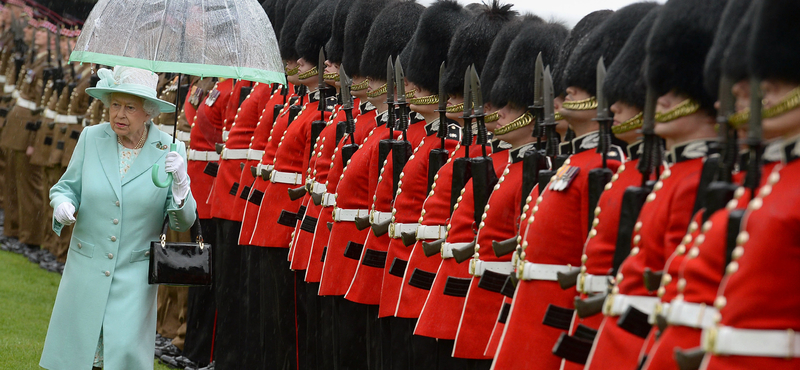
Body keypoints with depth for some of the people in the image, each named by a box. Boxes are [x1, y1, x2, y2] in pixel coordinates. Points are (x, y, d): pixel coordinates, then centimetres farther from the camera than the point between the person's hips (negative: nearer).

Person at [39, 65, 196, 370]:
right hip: (87, 268, 2)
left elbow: (183, 223, -4)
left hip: (135, 273, -2)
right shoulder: (91, 138, -2)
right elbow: (66, 186, 9)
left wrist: (180, 182, -24)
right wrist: (62, 204, -15)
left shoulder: (170, 152, -6)